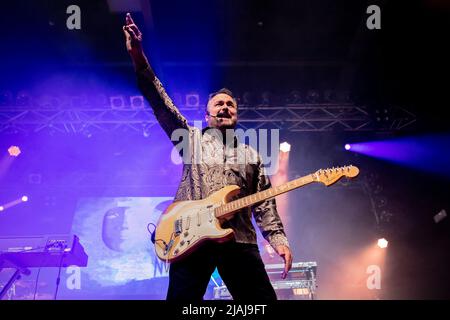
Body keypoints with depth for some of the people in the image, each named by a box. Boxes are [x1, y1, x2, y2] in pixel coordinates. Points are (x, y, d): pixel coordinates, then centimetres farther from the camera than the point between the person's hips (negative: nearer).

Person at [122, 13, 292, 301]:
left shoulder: (251, 155, 23)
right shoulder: (192, 138, 18)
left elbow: (264, 204, 18)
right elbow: (160, 102, 7)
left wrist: (278, 239, 2)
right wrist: (138, 55, -5)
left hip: (239, 240, 2)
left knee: (263, 300, -4)